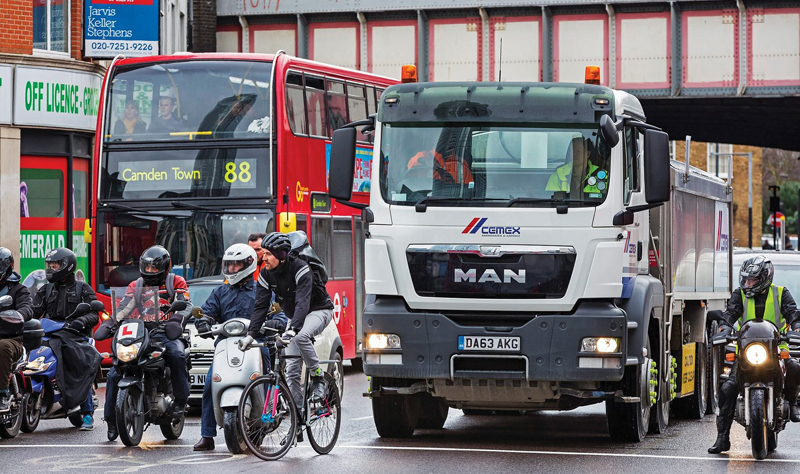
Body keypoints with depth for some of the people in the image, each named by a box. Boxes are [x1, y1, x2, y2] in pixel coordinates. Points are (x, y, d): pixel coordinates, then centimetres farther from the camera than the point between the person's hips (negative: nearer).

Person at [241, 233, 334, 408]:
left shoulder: (300, 269, -29)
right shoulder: (266, 274, -10)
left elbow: (303, 302, -40)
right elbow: (261, 306, -11)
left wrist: (292, 330, -53)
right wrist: (251, 334, -23)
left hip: (318, 310, -6)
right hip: (295, 316, 6)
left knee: (301, 337, -38)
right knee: (291, 369, -3)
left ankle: (318, 378, -19)